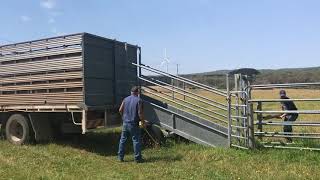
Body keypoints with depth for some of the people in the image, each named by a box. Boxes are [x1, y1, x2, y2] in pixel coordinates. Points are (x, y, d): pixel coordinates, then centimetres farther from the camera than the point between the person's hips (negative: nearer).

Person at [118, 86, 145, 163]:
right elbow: (140, 113, -15)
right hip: (133, 124, -5)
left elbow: (120, 110, 6)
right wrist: (143, 121, -2)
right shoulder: (138, 100, -9)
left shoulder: (125, 99, 5)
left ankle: (120, 157, 20)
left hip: (125, 123, 5)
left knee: (123, 139, 14)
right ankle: (137, 158, 7)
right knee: (136, 140, 2)